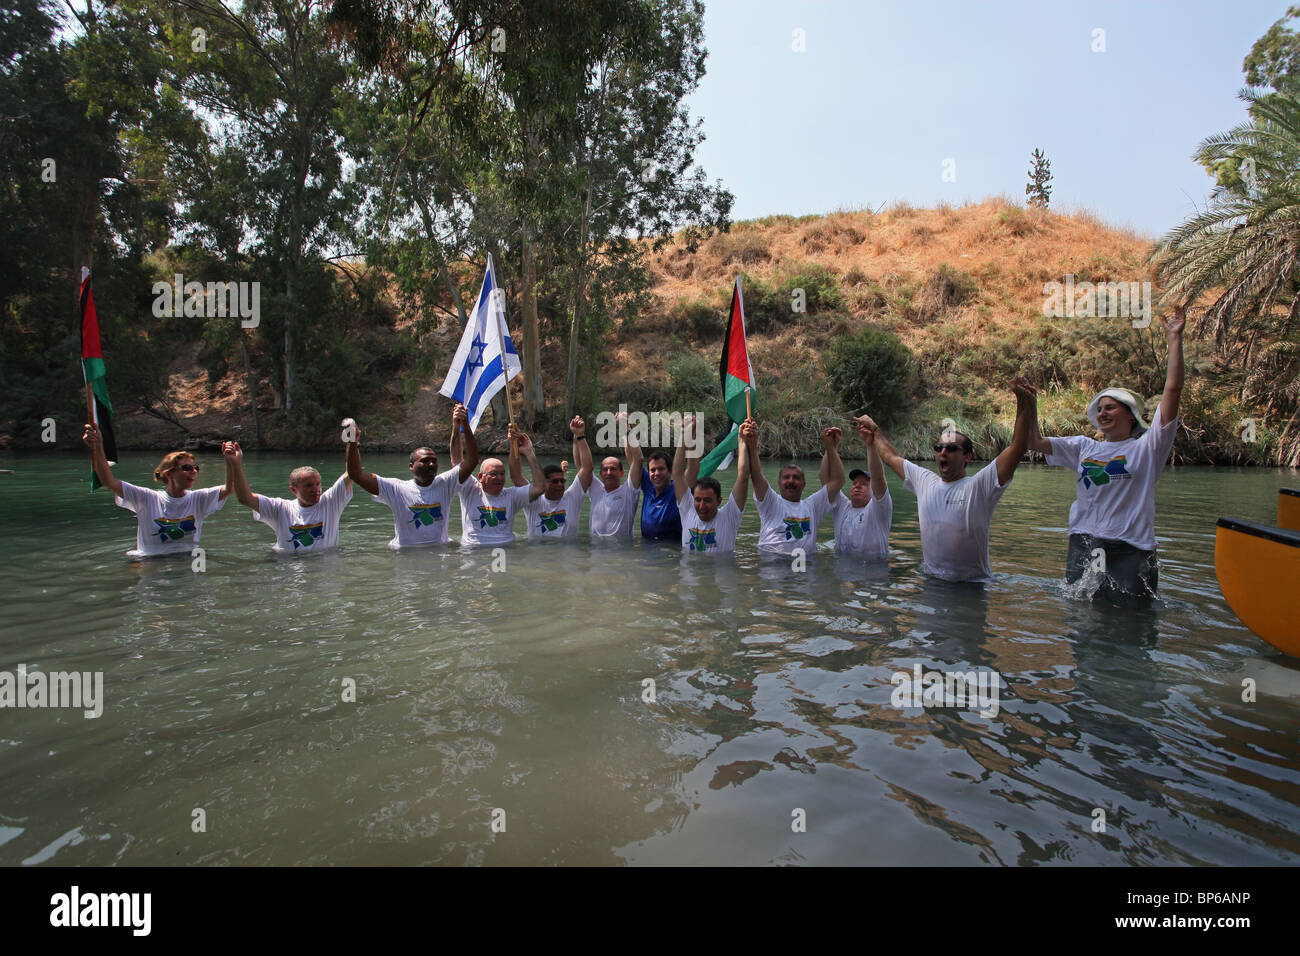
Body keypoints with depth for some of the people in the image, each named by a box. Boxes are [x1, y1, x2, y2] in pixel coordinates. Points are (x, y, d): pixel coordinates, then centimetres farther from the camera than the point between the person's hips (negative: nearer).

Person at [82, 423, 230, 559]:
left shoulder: (198, 499, 3)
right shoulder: (147, 498, 1)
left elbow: (227, 489, -12)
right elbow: (110, 482, -5)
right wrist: (97, 449, -17)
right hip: (148, 562, 0)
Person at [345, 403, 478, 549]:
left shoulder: (444, 483, 4)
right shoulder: (396, 489, 0)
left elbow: (472, 461, -5)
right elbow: (356, 474, -4)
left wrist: (466, 426, -16)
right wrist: (353, 443, -17)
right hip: (406, 554, 0)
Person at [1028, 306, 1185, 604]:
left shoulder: (1146, 447, 3)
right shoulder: (1083, 447, 14)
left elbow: (1173, 390, -5)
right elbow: (1035, 442, 7)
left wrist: (1174, 339, -5)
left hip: (1130, 549, -3)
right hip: (1083, 545, 4)